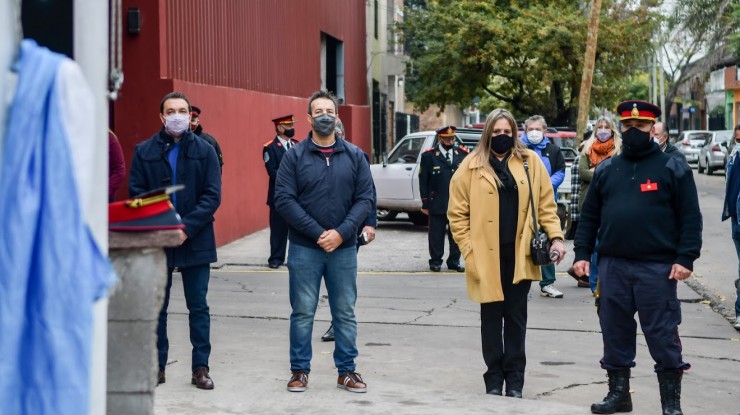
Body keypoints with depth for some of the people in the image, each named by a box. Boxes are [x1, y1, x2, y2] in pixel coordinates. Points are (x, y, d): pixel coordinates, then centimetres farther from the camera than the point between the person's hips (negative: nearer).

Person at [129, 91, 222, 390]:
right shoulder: (144, 151, 4)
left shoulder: (205, 151, 2)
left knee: (198, 307, 5)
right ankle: (156, 366, 16)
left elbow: (212, 196, -3)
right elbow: (136, 194, 0)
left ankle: (201, 368, 11)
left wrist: (187, 228, -14)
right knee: (156, 307, 7)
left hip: (194, 240, 0)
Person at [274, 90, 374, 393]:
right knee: (302, 312, 5)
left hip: (344, 248, 2)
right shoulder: (295, 156, -1)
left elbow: (365, 198, 1)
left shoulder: (354, 156, 5)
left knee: (345, 312, 8)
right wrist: (318, 233, -15)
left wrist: (341, 232, -13)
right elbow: (284, 199, -8)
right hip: (304, 248, -2)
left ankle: (347, 371, 18)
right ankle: (300, 370, 15)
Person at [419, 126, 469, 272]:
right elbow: (423, 181, 0)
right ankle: (435, 261, 13)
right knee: (436, 235, 3)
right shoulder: (429, 156, 0)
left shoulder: (463, 154, 7)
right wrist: (425, 203, -4)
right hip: (437, 204, -2)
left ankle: (454, 261, 16)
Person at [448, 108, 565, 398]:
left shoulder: (530, 162, 6)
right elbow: (457, 213, 0)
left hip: (520, 255, 1)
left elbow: (546, 204, 6)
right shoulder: (472, 166, 0)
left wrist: (555, 237, -5)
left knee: (516, 318, 7)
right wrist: (468, 250, -7)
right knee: (491, 318, 7)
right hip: (486, 256, -1)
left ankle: (515, 381, 15)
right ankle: (494, 379, 16)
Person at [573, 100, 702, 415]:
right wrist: (582, 253, 5)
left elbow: (690, 217, -4)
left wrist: (685, 258, -12)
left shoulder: (673, 169, 0)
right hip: (613, 266, 4)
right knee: (615, 332, 10)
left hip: (657, 267, -4)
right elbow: (589, 215, 14)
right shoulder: (606, 170, 11)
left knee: (662, 335, -1)